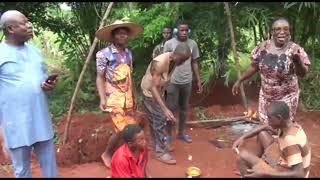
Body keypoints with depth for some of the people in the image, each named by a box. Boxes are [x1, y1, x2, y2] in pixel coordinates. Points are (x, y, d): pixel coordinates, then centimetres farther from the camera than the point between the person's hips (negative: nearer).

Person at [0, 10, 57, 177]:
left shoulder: (35, 51, 8)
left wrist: (49, 84, -5)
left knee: (49, 162, 16)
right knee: (21, 168, 13)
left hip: (41, 119, 5)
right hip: (16, 123, -5)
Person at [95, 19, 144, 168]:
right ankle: (107, 154, 15)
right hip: (114, 98, -6)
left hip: (127, 98, 6)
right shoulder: (104, 54, -9)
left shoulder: (128, 53, 10)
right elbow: (100, 78, -7)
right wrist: (102, 98, -17)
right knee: (123, 130, -10)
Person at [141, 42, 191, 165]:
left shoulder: (174, 61, -7)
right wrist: (165, 109, -44)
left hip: (157, 92, 8)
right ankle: (161, 152, 5)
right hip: (149, 93, -8)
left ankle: (155, 144, 34)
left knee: (154, 120, 19)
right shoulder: (160, 63, -33)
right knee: (160, 121, -6)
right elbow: (153, 88, -36)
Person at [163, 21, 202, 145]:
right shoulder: (169, 44, -7)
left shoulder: (193, 44, 3)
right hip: (173, 82, -3)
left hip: (187, 82, 4)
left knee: (184, 108, 13)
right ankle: (169, 135, 18)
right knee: (171, 108, 4)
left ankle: (181, 133, 28)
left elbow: (194, 63, 9)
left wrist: (198, 81, 8)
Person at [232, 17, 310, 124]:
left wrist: (297, 60, -40)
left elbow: (302, 74, -20)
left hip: (286, 97, -3)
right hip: (266, 96, 3)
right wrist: (239, 80, 5)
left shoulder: (295, 50, -16)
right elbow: (254, 67, 4)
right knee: (265, 123, 18)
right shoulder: (263, 47, -7)